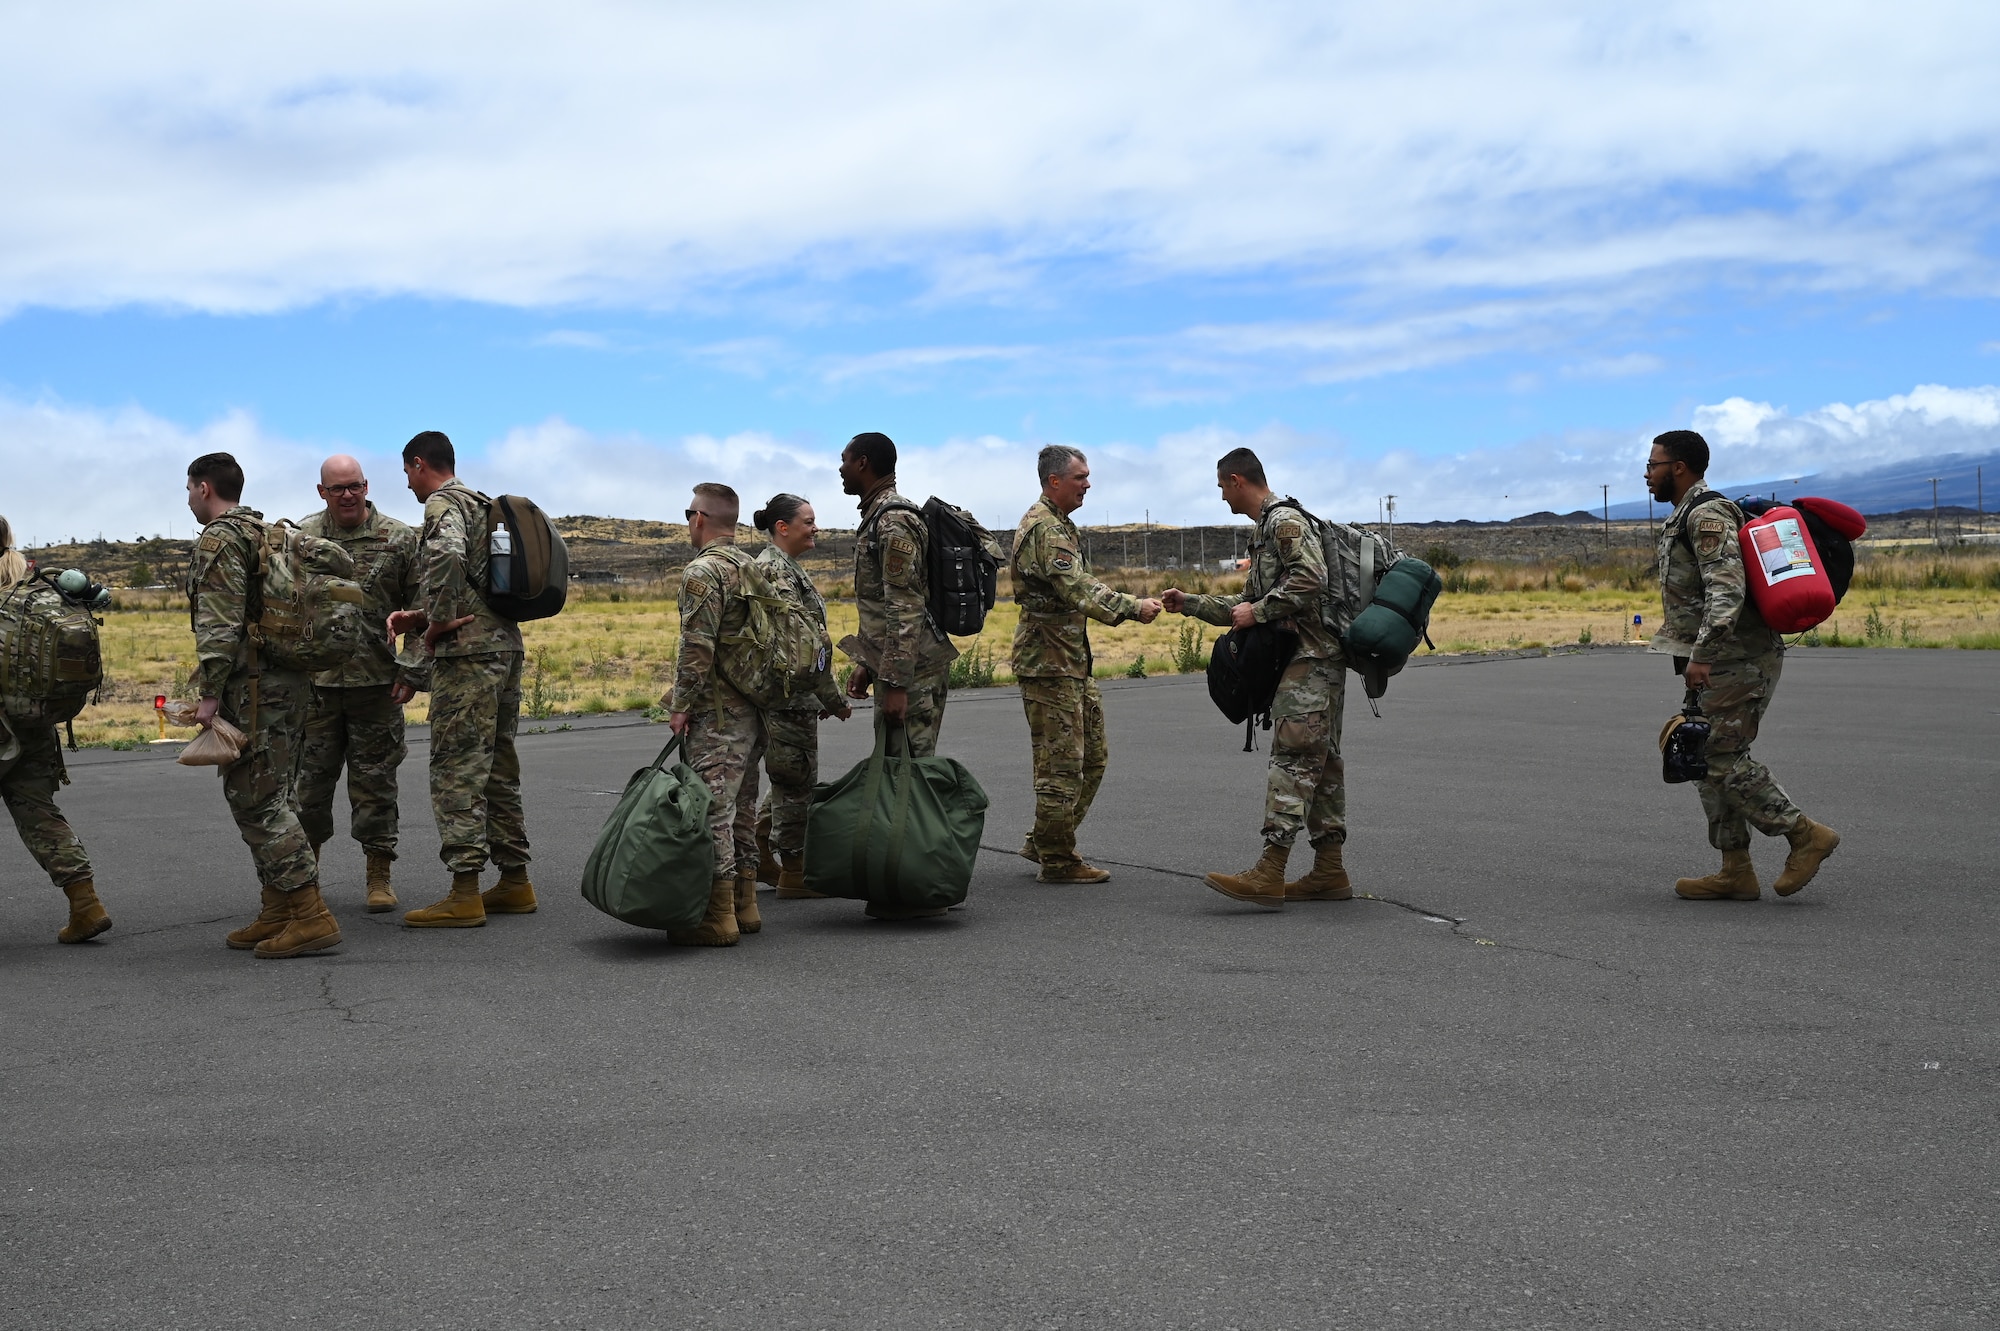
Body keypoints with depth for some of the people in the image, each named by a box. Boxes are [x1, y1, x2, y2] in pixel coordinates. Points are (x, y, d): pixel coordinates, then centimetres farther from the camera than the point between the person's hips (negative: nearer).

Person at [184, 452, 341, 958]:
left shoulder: (218, 541, -9)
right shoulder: (269, 533, 20)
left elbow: (219, 625, -18)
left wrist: (209, 694, -17)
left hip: (253, 686, -10)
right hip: (291, 681, 10)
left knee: (256, 800, -9)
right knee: (272, 797, 14)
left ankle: (310, 916, -13)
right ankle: (277, 913, 18)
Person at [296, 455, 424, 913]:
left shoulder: (399, 539, 0)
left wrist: (413, 672, -5)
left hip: (377, 682, -1)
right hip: (315, 681, 2)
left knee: (374, 779, 4)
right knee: (308, 777, 7)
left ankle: (379, 875, 14)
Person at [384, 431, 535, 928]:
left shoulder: (442, 502, -6)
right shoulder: (484, 505, 23)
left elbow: (447, 556, -28)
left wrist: (438, 622, -17)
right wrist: (422, 616, 18)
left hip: (467, 652, -10)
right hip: (506, 645, 10)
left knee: (458, 768, -8)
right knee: (498, 768, 13)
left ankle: (465, 893, -9)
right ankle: (514, 883, 18)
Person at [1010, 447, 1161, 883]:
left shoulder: (1062, 524, 18)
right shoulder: (1044, 527, -16)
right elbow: (1077, 591, -26)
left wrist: (1132, 604, 10)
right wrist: (1132, 608, -26)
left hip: (1071, 659, 11)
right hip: (1049, 661, -11)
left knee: (1092, 756, 15)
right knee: (1062, 763, -5)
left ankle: (1044, 842, 22)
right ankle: (1057, 860, 4)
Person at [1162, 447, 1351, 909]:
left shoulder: (1286, 520, -9)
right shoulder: (1267, 528, 24)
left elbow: (1310, 578, -24)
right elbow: (1249, 603, 28)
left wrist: (1258, 611, -16)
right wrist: (1190, 604, 26)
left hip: (1311, 658, -11)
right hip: (1306, 658, 11)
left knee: (1293, 758, -15)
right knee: (1320, 762, 9)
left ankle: (1269, 873, -20)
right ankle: (1329, 871, 12)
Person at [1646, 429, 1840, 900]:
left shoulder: (1706, 516, -15)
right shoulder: (1688, 516, 19)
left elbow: (1727, 590, -26)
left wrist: (1701, 654, -30)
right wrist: (1697, 658, 24)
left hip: (1738, 661, -11)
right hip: (1722, 662, 11)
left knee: (1722, 759, -10)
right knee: (1708, 759, 9)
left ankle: (1806, 834, 0)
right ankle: (1736, 872, 11)